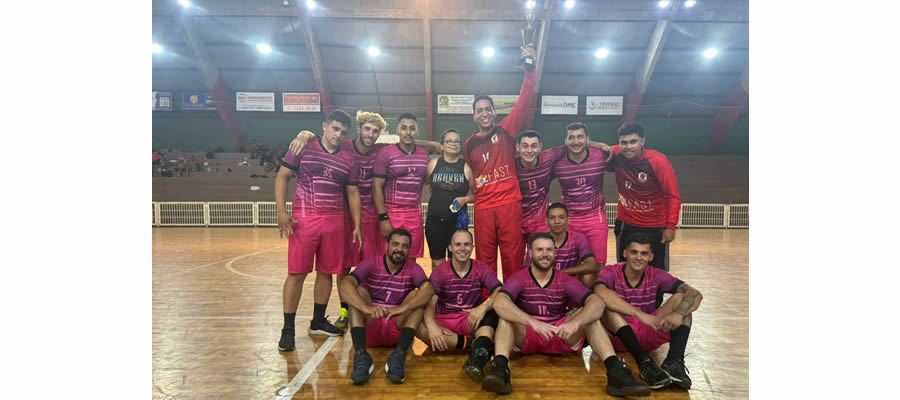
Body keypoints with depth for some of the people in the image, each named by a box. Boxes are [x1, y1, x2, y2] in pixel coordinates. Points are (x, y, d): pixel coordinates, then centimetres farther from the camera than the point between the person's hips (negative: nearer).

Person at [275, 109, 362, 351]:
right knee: (297, 273, -3)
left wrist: (356, 226, 6)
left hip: (335, 222, 4)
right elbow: (282, 178, 1)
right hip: (303, 219, -3)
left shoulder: (348, 160, 10)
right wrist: (281, 211, -11)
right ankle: (288, 329, 8)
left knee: (327, 271, 9)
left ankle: (318, 322, 26)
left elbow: (353, 194, 12)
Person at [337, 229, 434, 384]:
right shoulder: (371, 264, -3)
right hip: (369, 328, 0)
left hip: (397, 329, 0)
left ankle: (398, 356, -32)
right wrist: (367, 308, -40)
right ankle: (361, 356, -35)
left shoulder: (413, 269, -1)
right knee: (358, 291, -19)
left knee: (418, 295, -18)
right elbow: (344, 285, -22)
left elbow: (429, 290, -23)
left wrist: (401, 309, -39)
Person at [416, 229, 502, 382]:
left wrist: (483, 307, -35)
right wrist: (432, 326, -33)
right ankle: (474, 344, -31)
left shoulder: (482, 269, 1)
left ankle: (479, 353, -52)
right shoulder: (439, 272, 0)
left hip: (471, 322, 0)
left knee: (491, 308, -30)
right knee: (418, 326, -30)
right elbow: (429, 303, -12)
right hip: (444, 322, 0)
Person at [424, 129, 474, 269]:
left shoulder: (466, 167, -1)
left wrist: (465, 199, -13)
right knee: (437, 263, 11)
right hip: (434, 222, 1)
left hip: (457, 222, -1)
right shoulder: (433, 164, 3)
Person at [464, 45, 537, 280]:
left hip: (510, 203, -2)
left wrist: (530, 70, -13)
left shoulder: (505, 131, 4)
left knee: (513, 257, 2)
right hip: (483, 207, 2)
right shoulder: (469, 145, 11)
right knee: (485, 260, 6)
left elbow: (524, 101, -5)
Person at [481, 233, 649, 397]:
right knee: (506, 314, -29)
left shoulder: (566, 281, -2)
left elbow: (598, 303, -18)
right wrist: (534, 322, -44)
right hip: (525, 337, -2)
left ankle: (615, 370, -34)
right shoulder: (518, 279, -9)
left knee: (589, 312, -20)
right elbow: (499, 303, -30)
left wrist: (575, 323, -39)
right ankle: (500, 368, -49)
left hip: (561, 337, 2)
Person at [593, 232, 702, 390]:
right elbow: (600, 292, -35)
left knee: (681, 297, -13)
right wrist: (640, 314, -42)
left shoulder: (656, 276, -1)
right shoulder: (611, 273, -10)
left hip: (649, 335, 3)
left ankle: (674, 362, -31)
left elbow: (695, 294, -13)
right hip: (618, 335, -3)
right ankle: (644, 362, -37)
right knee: (608, 303, -31)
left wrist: (678, 314, -35)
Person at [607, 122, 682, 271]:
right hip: (626, 224, 3)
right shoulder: (616, 155, -9)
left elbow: (673, 196, -14)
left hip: (655, 226, -3)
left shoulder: (658, 160, -17)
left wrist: (671, 226, -17)